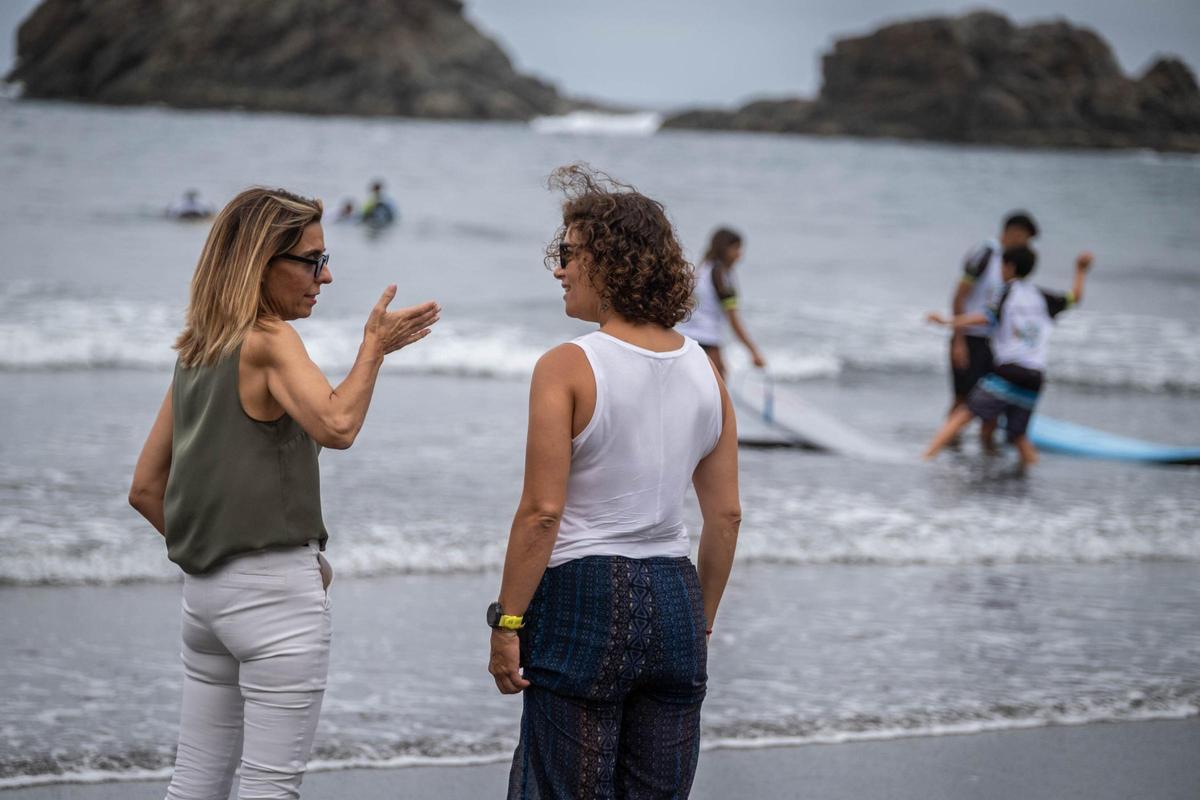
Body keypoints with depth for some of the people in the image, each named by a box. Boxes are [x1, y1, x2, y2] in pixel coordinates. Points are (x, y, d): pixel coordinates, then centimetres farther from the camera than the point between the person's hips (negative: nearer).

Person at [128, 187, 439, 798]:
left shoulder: (196, 352, 13)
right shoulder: (269, 342, -12)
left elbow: (145, 488, 15)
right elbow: (336, 425, -32)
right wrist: (374, 346, -20)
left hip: (205, 589, 9)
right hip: (276, 588, -9)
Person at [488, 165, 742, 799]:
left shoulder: (568, 367, -11)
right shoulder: (705, 370, 6)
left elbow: (542, 511, -15)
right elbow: (726, 516, 10)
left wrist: (507, 623, -9)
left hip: (583, 595, -5)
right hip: (675, 600, 6)